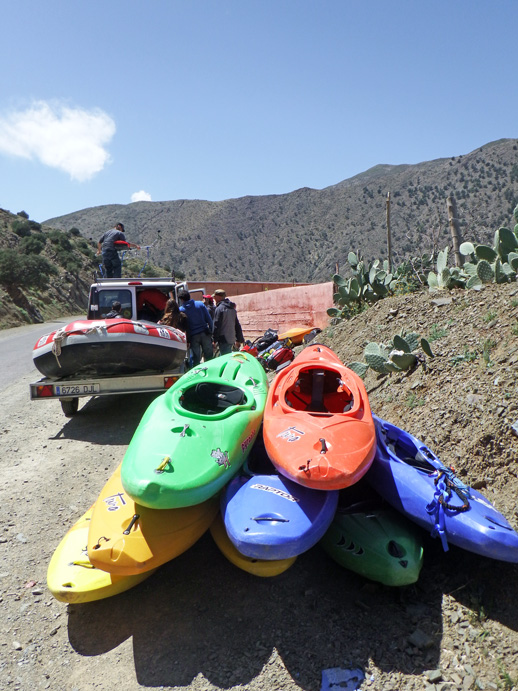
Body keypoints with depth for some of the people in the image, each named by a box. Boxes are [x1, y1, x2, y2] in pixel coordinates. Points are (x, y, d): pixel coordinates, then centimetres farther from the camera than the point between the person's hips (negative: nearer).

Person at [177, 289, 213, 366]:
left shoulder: (181, 310, -3)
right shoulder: (200, 304, 2)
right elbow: (209, 319, 2)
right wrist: (211, 331, 9)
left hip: (193, 336, -1)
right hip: (205, 333, 2)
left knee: (196, 358, 6)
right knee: (208, 357, 9)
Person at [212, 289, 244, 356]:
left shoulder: (219, 308, -11)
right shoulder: (232, 308, 15)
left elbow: (216, 326, -15)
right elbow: (237, 325, 18)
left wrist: (214, 340, -11)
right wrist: (239, 339, 22)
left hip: (224, 340, -8)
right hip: (232, 339, 8)